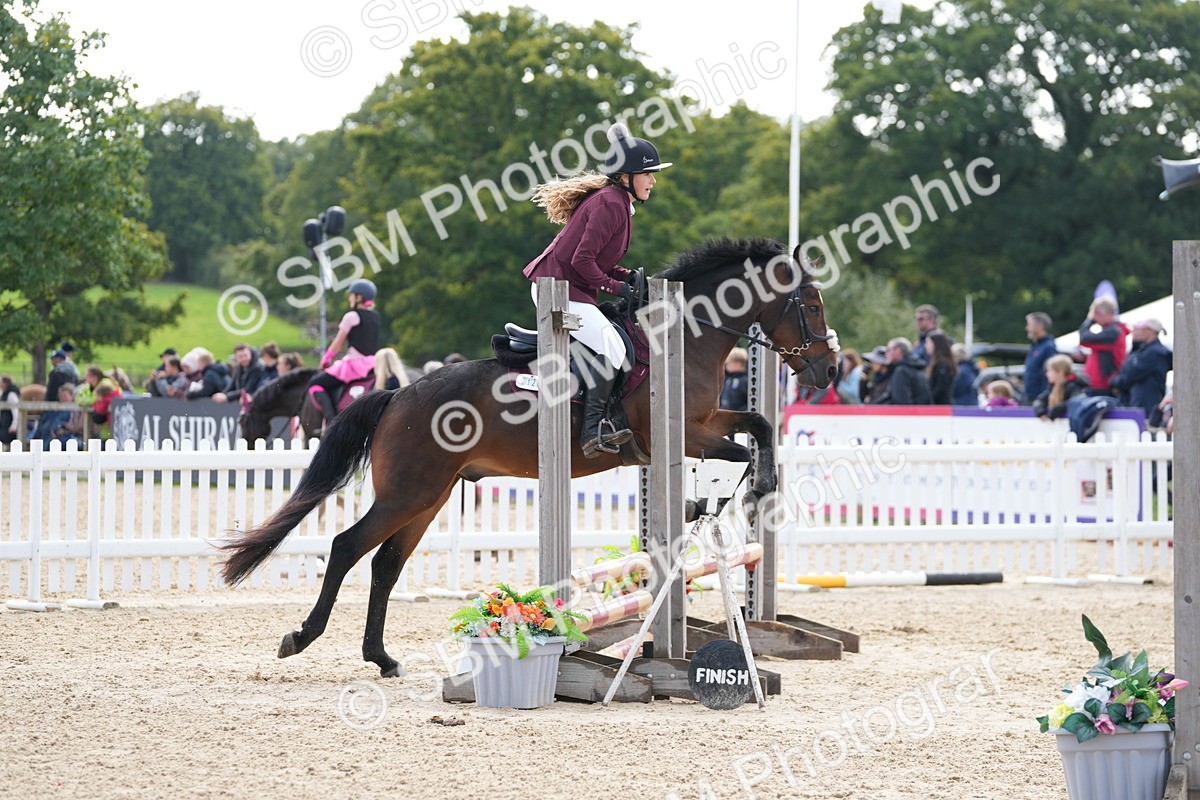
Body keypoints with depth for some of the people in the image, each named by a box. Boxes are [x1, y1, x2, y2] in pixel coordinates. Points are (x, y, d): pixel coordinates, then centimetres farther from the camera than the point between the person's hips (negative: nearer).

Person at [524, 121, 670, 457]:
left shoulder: (618, 203, 15)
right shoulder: (610, 204, -18)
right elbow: (582, 260, -22)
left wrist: (625, 275, 4)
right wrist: (614, 286, -16)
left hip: (572, 288, 11)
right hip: (559, 287, -11)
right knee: (610, 347, -21)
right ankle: (594, 431, -25)